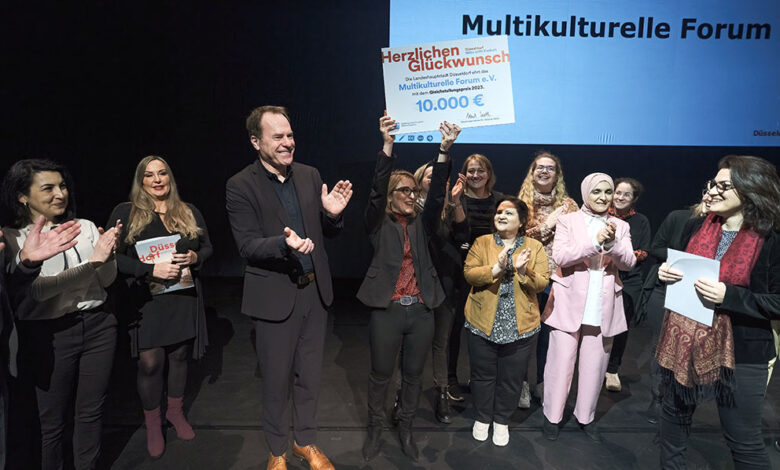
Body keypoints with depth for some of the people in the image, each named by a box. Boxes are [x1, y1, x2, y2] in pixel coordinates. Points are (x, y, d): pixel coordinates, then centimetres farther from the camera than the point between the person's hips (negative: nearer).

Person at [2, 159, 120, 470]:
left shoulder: (86, 227, 6)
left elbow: (106, 280, 4)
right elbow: (37, 289, -16)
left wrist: (107, 254, -17)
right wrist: (91, 263, -23)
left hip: (97, 325, 3)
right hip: (49, 335, -3)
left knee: (91, 412, 16)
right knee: (53, 420, 12)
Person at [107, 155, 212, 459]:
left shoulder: (189, 213, 8)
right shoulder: (125, 213, -1)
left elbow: (207, 247, 13)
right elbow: (114, 257, -8)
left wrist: (195, 257, -10)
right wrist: (152, 270, -20)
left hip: (184, 297, 3)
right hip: (146, 300, -3)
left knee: (179, 356, 13)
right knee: (150, 362, 0)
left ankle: (176, 412, 34)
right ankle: (152, 424, 21)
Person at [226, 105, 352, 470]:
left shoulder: (310, 176, 4)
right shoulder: (241, 186, -9)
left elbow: (325, 233, 9)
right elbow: (247, 246, -14)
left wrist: (332, 214, -14)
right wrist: (284, 244, -33)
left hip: (314, 290, 5)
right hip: (275, 296, -4)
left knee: (310, 374, 18)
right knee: (276, 379, 11)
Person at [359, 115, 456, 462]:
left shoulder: (422, 225, 8)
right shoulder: (379, 224, 0)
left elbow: (437, 194, -6)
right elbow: (377, 190, -16)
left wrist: (444, 150, -20)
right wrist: (387, 144, -28)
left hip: (421, 311, 3)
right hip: (387, 310, -3)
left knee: (413, 375, 15)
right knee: (380, 374, 11)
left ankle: (406, 429, 35)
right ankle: (375, 429, 32)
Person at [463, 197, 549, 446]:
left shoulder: (535, 247, 3)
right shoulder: (482, 242, 2)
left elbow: (542, 283, -3)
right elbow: (469, 272, -10)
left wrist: (524, 272, -21)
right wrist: (496, 269, -24)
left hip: (521, 327, 0)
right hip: (482, 323, 0)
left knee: (511, 378, 12)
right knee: (483, 375, 14)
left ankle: (501, 420, 34)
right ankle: (482, 417, 36)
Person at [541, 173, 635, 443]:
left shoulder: (620, 226, 11)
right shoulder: (568, 221, 2)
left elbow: (628, 263, 0)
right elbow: (560, 256, -11)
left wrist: (612, 242, -19)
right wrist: (595, 241, -20)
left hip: (603, 307, 3)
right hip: (570, 304, -2)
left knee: (595, 365, 9)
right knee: (561, 363, 2)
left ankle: (586, 416, 27)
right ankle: (552, 416, 18)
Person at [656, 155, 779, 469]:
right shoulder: (695, 227, 3)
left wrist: (729, 296, -26)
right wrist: (666, 273, -6)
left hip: (740, 351, -5)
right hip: (684, 342, 5)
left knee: (743, 440, 7)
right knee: (674, 416, 21)